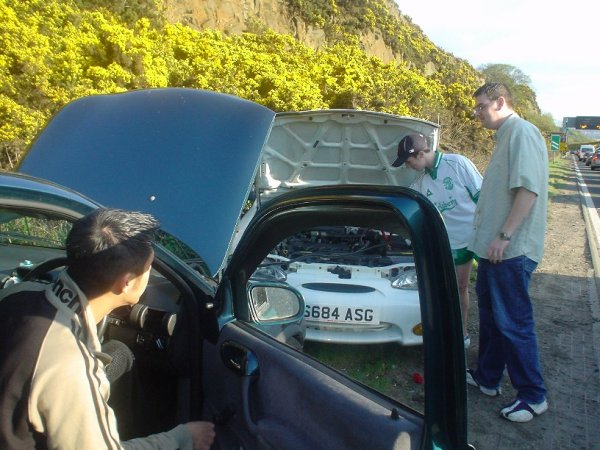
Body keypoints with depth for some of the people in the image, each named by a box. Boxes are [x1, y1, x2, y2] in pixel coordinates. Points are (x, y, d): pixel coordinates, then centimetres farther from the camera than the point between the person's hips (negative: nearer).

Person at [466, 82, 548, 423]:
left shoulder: (522, 132, -14)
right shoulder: (506, 136, 17)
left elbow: (529, 189, -24)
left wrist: (505, 236, -24)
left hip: (513, 250, -10)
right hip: (496, 248, 11)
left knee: (514, 322, -2)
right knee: (491, 314, 19)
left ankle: (534, 397, 13)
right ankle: (488, 378, 33)